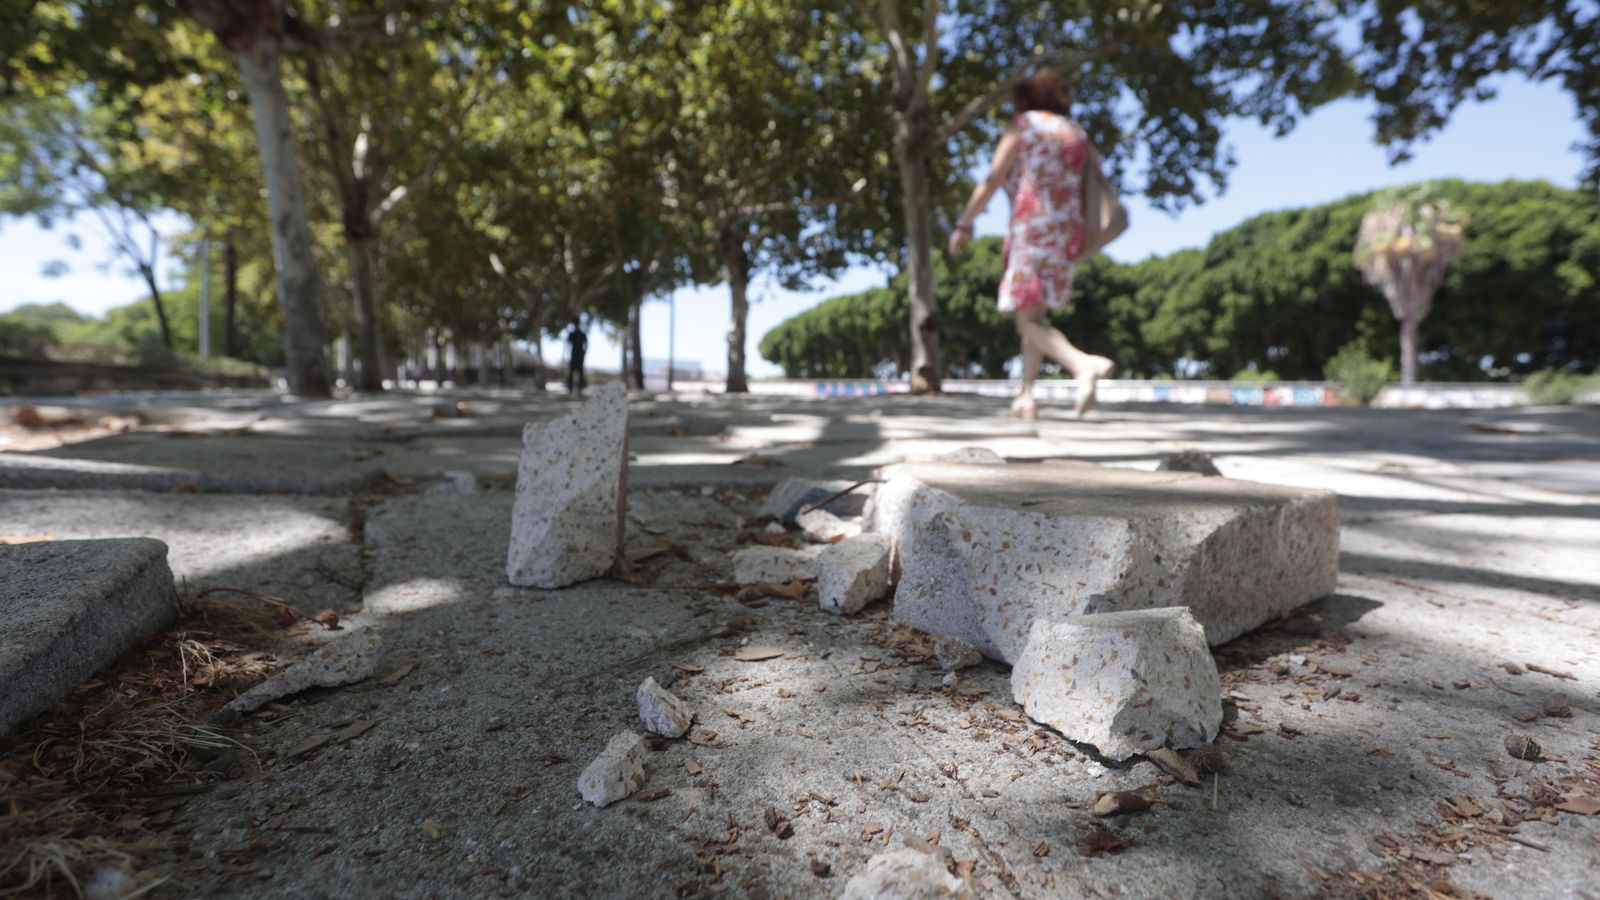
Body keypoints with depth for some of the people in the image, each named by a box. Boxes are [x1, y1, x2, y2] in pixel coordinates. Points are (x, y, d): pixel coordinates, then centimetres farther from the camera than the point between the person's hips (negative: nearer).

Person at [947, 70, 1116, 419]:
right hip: (1068, 234, 7)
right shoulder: (1078, 134, 20)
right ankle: (1026, 395, 10)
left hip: (1032, 229, -7)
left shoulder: (1025, 124, 3)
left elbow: (992, 180, -5)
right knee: (1035, 313, 15)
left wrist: (964, 223, -2)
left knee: (1028, 321, -9)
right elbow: (1084, 193, 16)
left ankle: (1084, 364, -32)